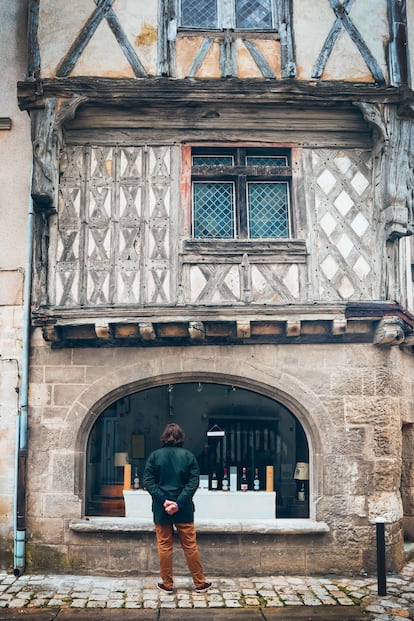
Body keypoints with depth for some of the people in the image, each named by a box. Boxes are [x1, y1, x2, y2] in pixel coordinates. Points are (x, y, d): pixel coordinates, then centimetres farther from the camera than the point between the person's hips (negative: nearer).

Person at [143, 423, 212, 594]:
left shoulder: (155, 455, -2)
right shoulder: (188, 456, -2)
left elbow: (148, 481, -8)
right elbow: (193, 482, -9)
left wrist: (164, 500, -12)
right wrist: (179, 503, -14)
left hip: (161, 509, 0)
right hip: (184, 509, 0)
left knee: (164, 546, 10)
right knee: (190, 546, 9)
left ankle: (167, 584, 18)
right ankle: (200, 583, 17)